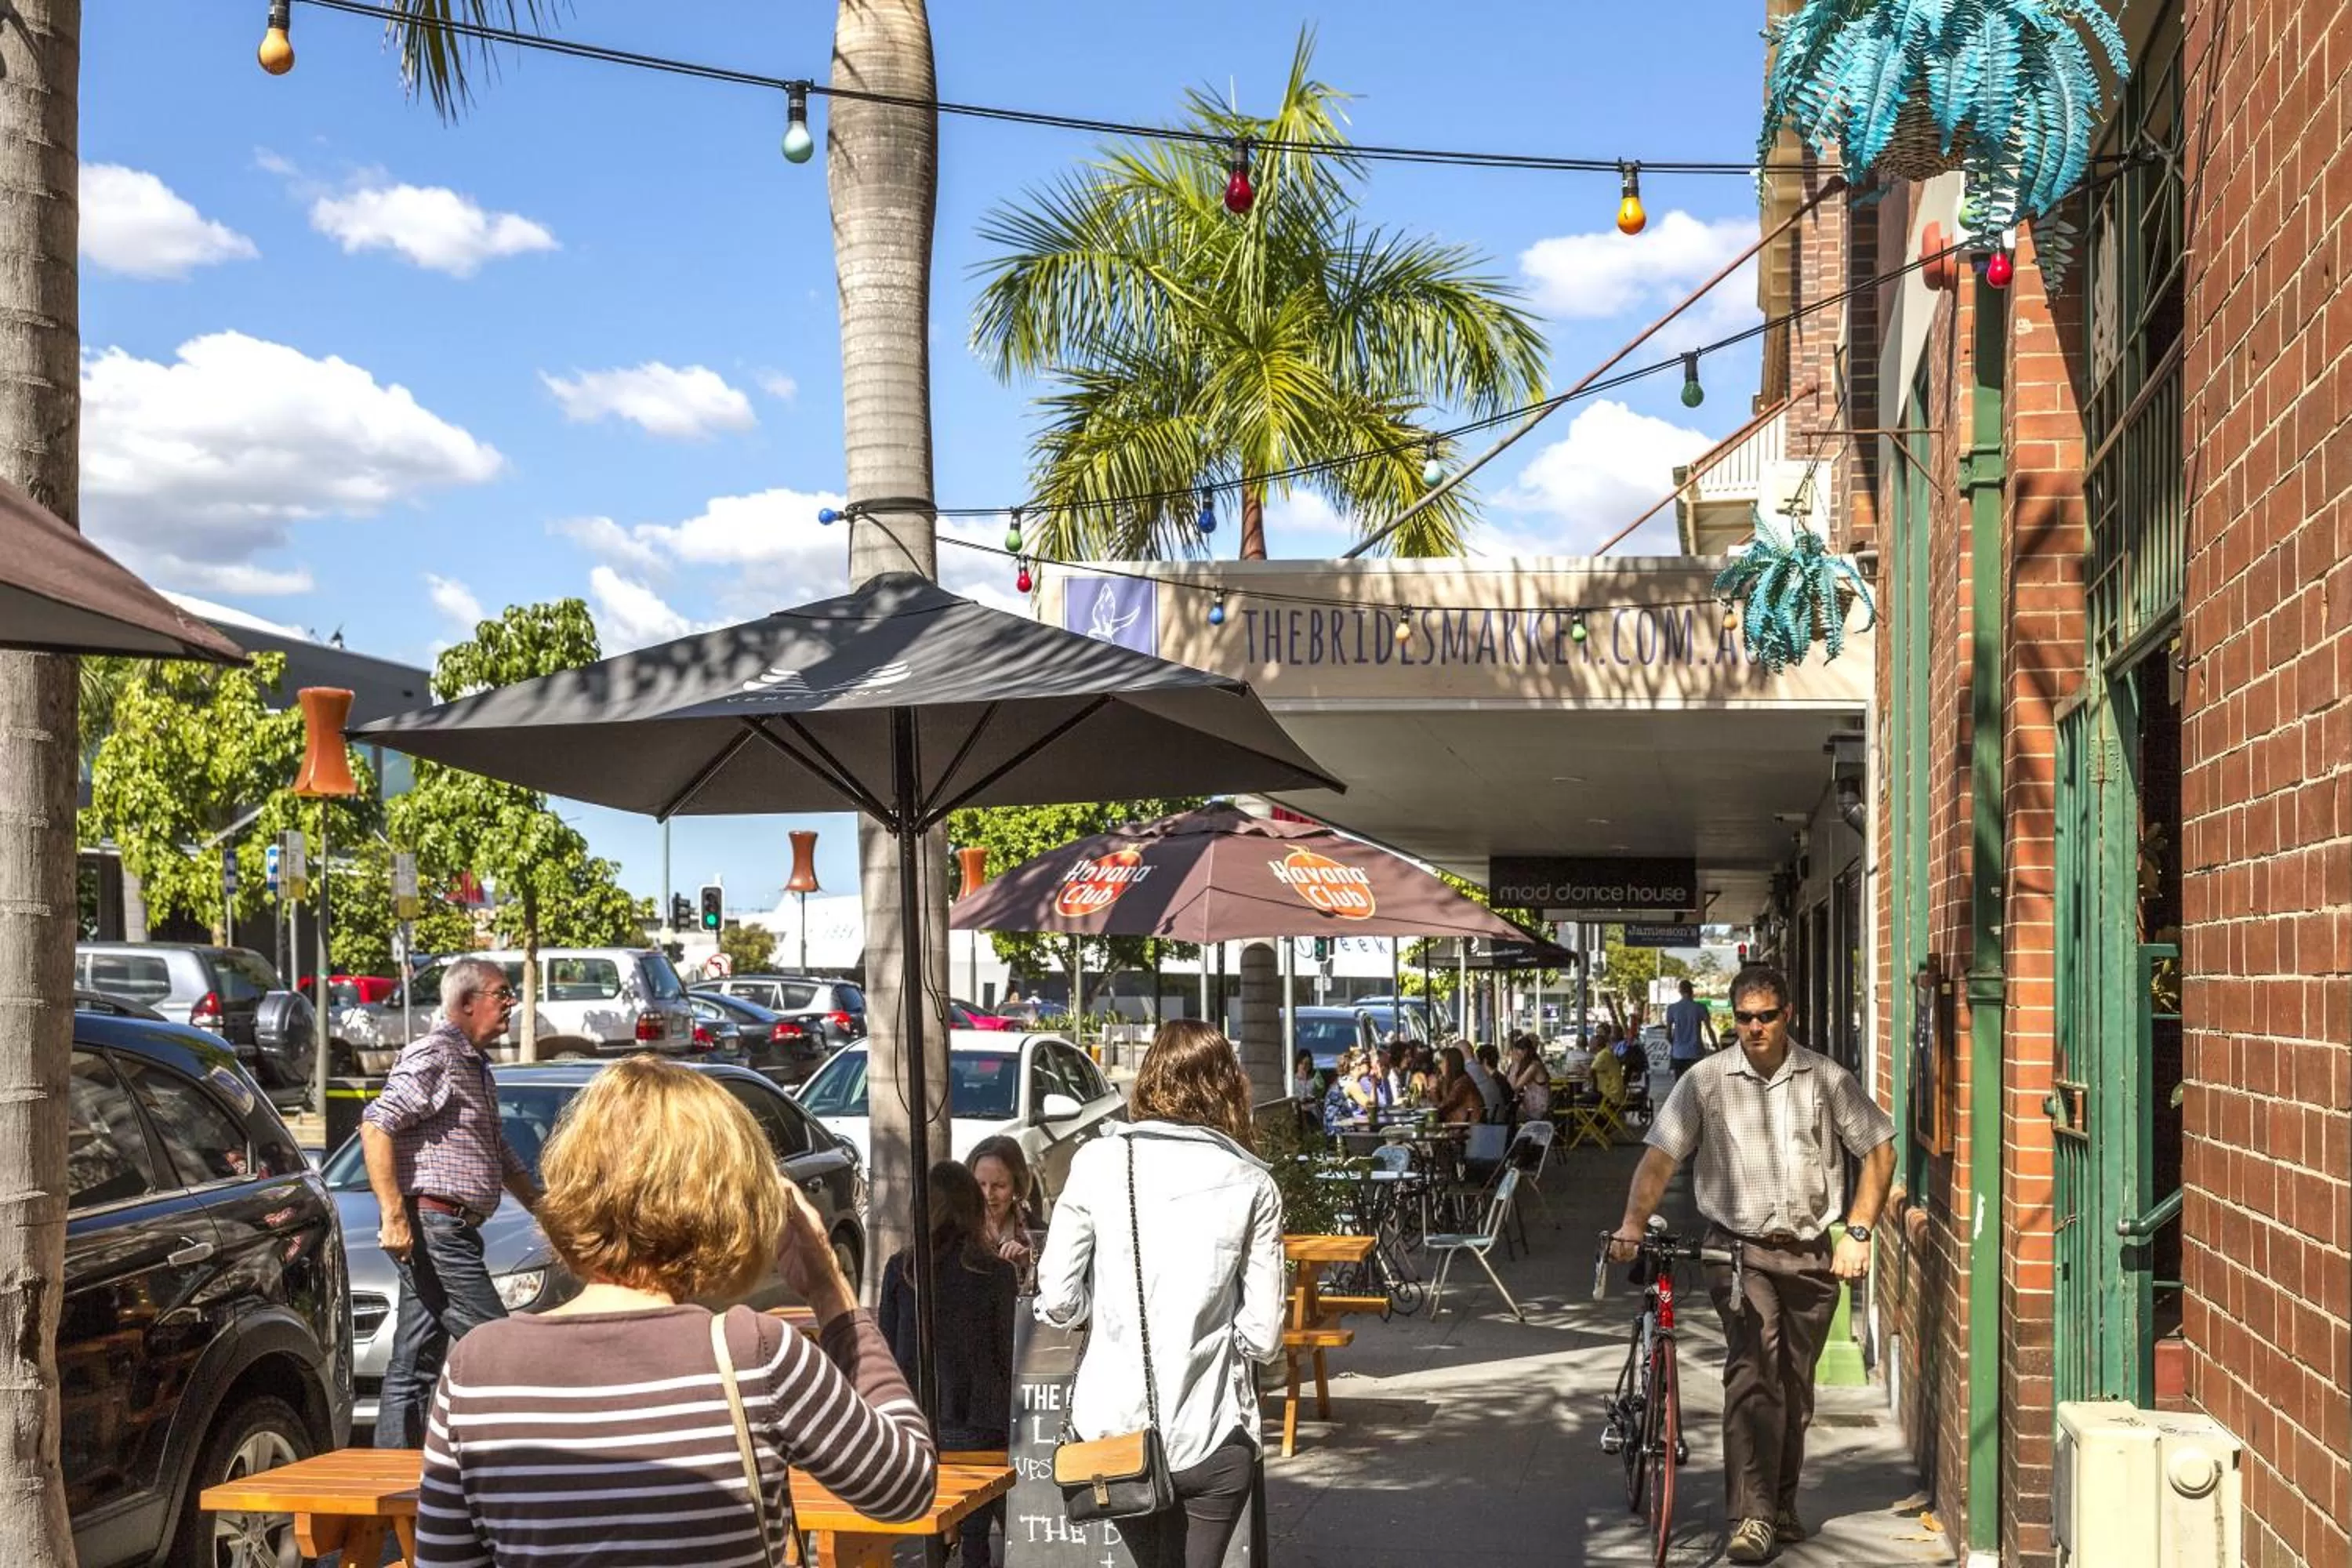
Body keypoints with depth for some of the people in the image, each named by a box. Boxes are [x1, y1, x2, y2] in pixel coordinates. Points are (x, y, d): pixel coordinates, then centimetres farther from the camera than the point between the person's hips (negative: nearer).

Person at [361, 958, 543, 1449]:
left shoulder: (474, 1065, 22)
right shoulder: (433, 1055, -10)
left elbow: (499, 1153, 32)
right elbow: (376, 1125, -20)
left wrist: (541, 1207, 31)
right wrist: (393, 1214, -25)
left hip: (453, 1230, 10)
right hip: (432, 1225, -10)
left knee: (413, 1364, 9)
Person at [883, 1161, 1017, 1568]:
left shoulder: (898, 1268, -2)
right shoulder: (997, 1273, -8)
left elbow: (887, 1349, 4)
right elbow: (1008, 1356, -2)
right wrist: (1013, 1426, 8)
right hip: (976, 1424, -2)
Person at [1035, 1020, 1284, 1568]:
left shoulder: (1098, 1161, -4)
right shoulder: (1251, 1183, -4)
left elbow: (1057, 1302, -3)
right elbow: (1263, 1336, -5)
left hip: (1113, 1427, 1)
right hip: (1212, 1437, -1)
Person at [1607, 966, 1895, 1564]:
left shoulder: (1827, 1079, 3)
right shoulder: (1706, 1080, -1)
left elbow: (1878, 1151, 8)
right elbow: (1660, 1155, -4)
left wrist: (1857, 1232, 0)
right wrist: (1633, 1222, -17)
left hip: (1812, 1253, 2)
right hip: (1740, 1248, -2)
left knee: (1795, 1386, 12)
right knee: (1751, 1374, -18)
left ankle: (1782, 1505, 29)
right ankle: (1751, 1517, -19)